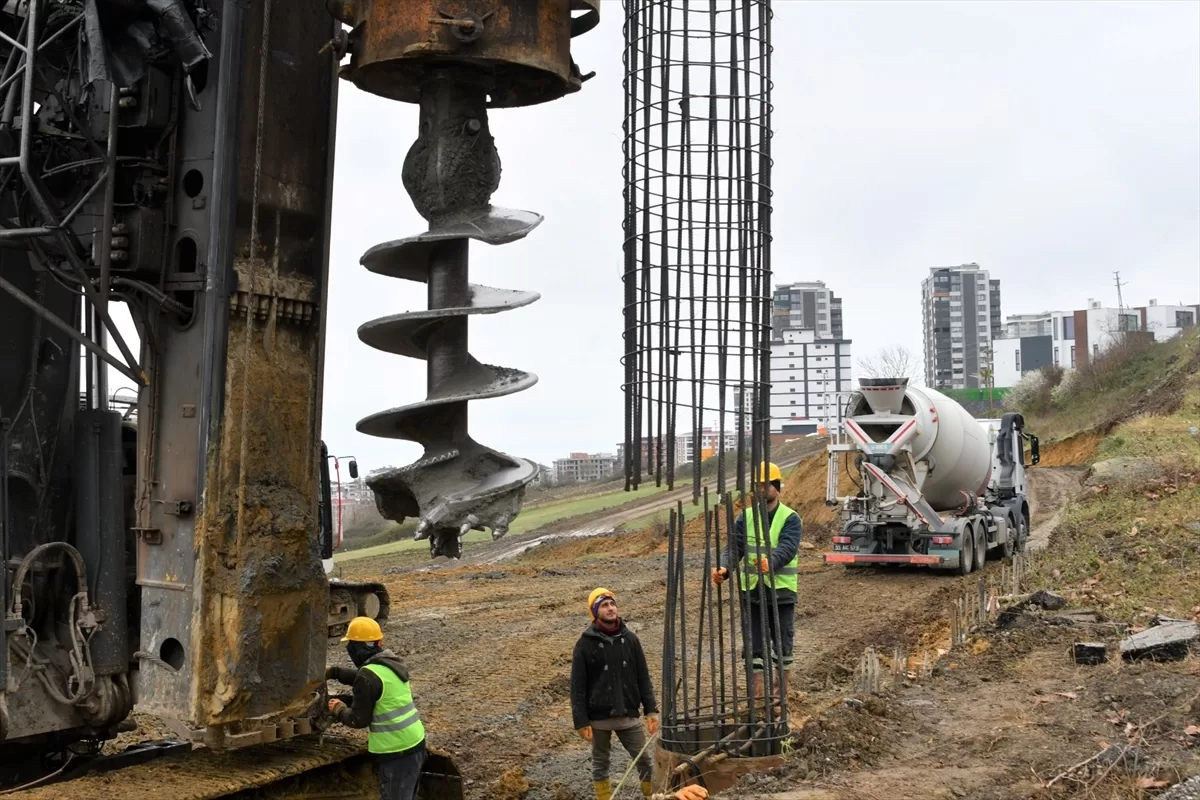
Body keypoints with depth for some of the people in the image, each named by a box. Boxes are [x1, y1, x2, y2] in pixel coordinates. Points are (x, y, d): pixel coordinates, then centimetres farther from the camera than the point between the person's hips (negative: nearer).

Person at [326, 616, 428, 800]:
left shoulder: (369, 675, -18)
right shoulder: (391, 663, 9)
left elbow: (359, 719, -13)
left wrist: (339, 709, 4)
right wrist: (333, 672, 28)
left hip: (397, 751, -9)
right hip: (415, 743, 9)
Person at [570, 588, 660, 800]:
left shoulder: (630, 639, 3)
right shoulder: (585, 644, -7)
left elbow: (643, 677, 6)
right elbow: (577, 686, -6)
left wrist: (651, 709, -1)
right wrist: (581, 721, -11)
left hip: (628, 715, 2)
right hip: (598, 717, -2)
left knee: (644, 760, 5)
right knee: (600, 763, 10)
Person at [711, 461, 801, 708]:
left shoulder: (791, 518, -4)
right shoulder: (745, 517, 6)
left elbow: (787, 548, -21)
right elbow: (735, 546, -6)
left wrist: (771, 562, -42)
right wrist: (724, 569, -26)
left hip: (781, 590, -2)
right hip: (751, 590, 2)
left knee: (782, 641, 9)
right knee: (754, 643, 5)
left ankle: (783, 692, 26)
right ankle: (756, 695, 11)